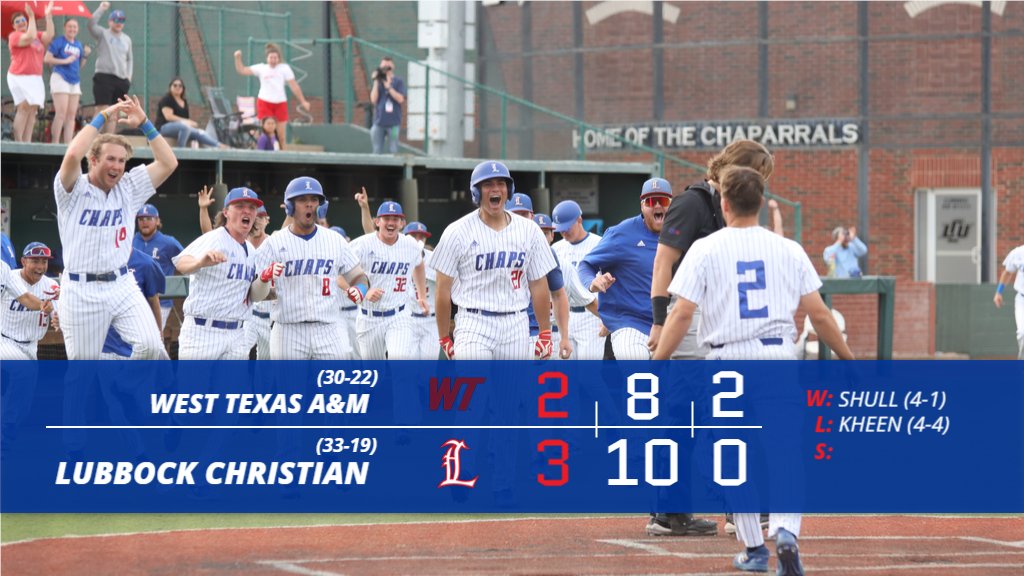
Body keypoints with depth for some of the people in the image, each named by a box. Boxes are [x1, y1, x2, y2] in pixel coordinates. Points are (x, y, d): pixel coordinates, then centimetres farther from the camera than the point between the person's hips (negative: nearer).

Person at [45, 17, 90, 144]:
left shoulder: (78, 45, 16)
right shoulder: (59, 42, -3)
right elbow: (47, 59, -9)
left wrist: (85, 55, 4)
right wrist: (65, 61, -14)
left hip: (75, 81, 7)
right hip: (60, 78, -7)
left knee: (71, 115, 3)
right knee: (61, 113, -15)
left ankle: (68, 144, 4)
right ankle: (55, 143, -13)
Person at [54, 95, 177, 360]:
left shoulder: (128, 188, 11)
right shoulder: (74, 191, -4)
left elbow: (168, 163, 6)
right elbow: (72, 156, -24)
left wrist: (144, 124, 0)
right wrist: (103, 117, -16)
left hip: (122, 286, 4)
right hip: (82, 291, -4)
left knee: (151, 345, -17)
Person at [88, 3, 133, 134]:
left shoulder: (126, 39, 17)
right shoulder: (103, 34, 3)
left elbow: (130, 59, 23)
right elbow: (91, 24, -16)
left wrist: (129, 75, 10)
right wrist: (101, 9, -15)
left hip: (121, 79, 5)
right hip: (104, 77, -5)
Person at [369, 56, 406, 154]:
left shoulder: (398, 82, 3)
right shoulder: (377, 82, 9)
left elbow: (401, 99, -9)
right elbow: (373, 99, -1)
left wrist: (388, 86, -14)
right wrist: (376, 82, -7)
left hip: (393, 122, -2)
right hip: (379, 121, 2)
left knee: (393, 151, -1)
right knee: (377, 151, 4)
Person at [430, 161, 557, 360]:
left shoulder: (529, 231, 7)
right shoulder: (457, 232, -3)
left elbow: (539, 285, 10)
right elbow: (443, 290, -1)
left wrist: (545, 334, 7)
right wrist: (444, 338, -2)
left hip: (516, 327, 3)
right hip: (474, 326, -3)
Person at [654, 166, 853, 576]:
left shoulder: (705, 249, -1)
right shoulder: (789, 250, 5)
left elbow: (682, 312, -8)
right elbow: (819, 315, 4)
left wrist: (657, 364, -5)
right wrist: (848, 359, 15)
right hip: (779, 357, 1)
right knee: (785, 452, 4)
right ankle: (785, 531, -20)